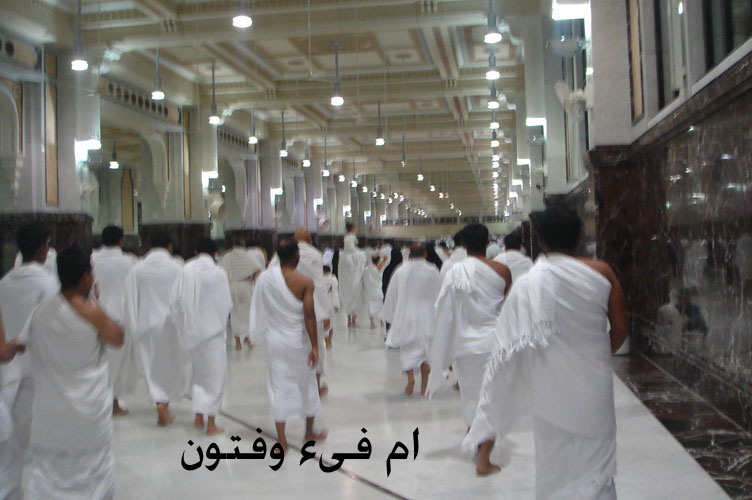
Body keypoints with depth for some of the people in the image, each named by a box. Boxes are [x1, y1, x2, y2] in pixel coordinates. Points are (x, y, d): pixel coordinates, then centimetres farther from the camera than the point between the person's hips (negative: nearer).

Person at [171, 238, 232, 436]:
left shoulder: (186, 270, -1)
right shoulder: (218, 273, -12)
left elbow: (174, 301, 1)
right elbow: (226, 304, -9)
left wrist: (183, 326, 12)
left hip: (192, 330, 4)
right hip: (212, 330, -4)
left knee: (199, 372, 21)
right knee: (215, 374, 5)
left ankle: (198, 416, 21)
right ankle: (211, 424, 8)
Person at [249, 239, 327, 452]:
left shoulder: (264, 278, -5)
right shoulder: (305, 282, -14)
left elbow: (259, 310, 2)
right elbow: (309, 315, -17)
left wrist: (260, 334, 17)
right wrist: (314, 346, -15)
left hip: (275, 340, 2)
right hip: (299, 341, -2)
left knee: (279, 387, 7)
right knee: (306, 384, 16)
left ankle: (282, 440, 9)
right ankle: (309, 433, 30)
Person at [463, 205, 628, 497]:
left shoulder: (529, 284, -11)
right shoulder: (602, 272, -6)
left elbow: (511, 349, -11)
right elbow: (621, 327, -1)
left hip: (552, 388, -1)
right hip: (594, 384, 2)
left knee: (555, 470, 14)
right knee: (596, 467, 15)